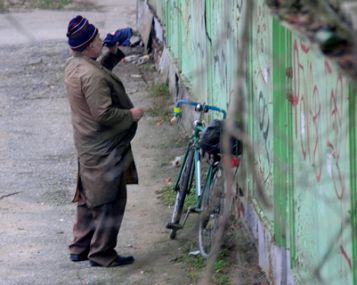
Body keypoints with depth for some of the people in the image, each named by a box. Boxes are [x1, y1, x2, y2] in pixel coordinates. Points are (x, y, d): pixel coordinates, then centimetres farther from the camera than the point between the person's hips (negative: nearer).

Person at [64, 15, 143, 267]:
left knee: (89, 198, 20)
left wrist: (113, 54, 12)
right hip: (104, 151, -10)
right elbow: (104, 114, -29)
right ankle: (102, 254, 9)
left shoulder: (74, 66, 3)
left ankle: (80, 248, 28)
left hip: (88, 147, 10)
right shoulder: (92, 76, -28)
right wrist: (131, 115, -14)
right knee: (110, 202, 2)